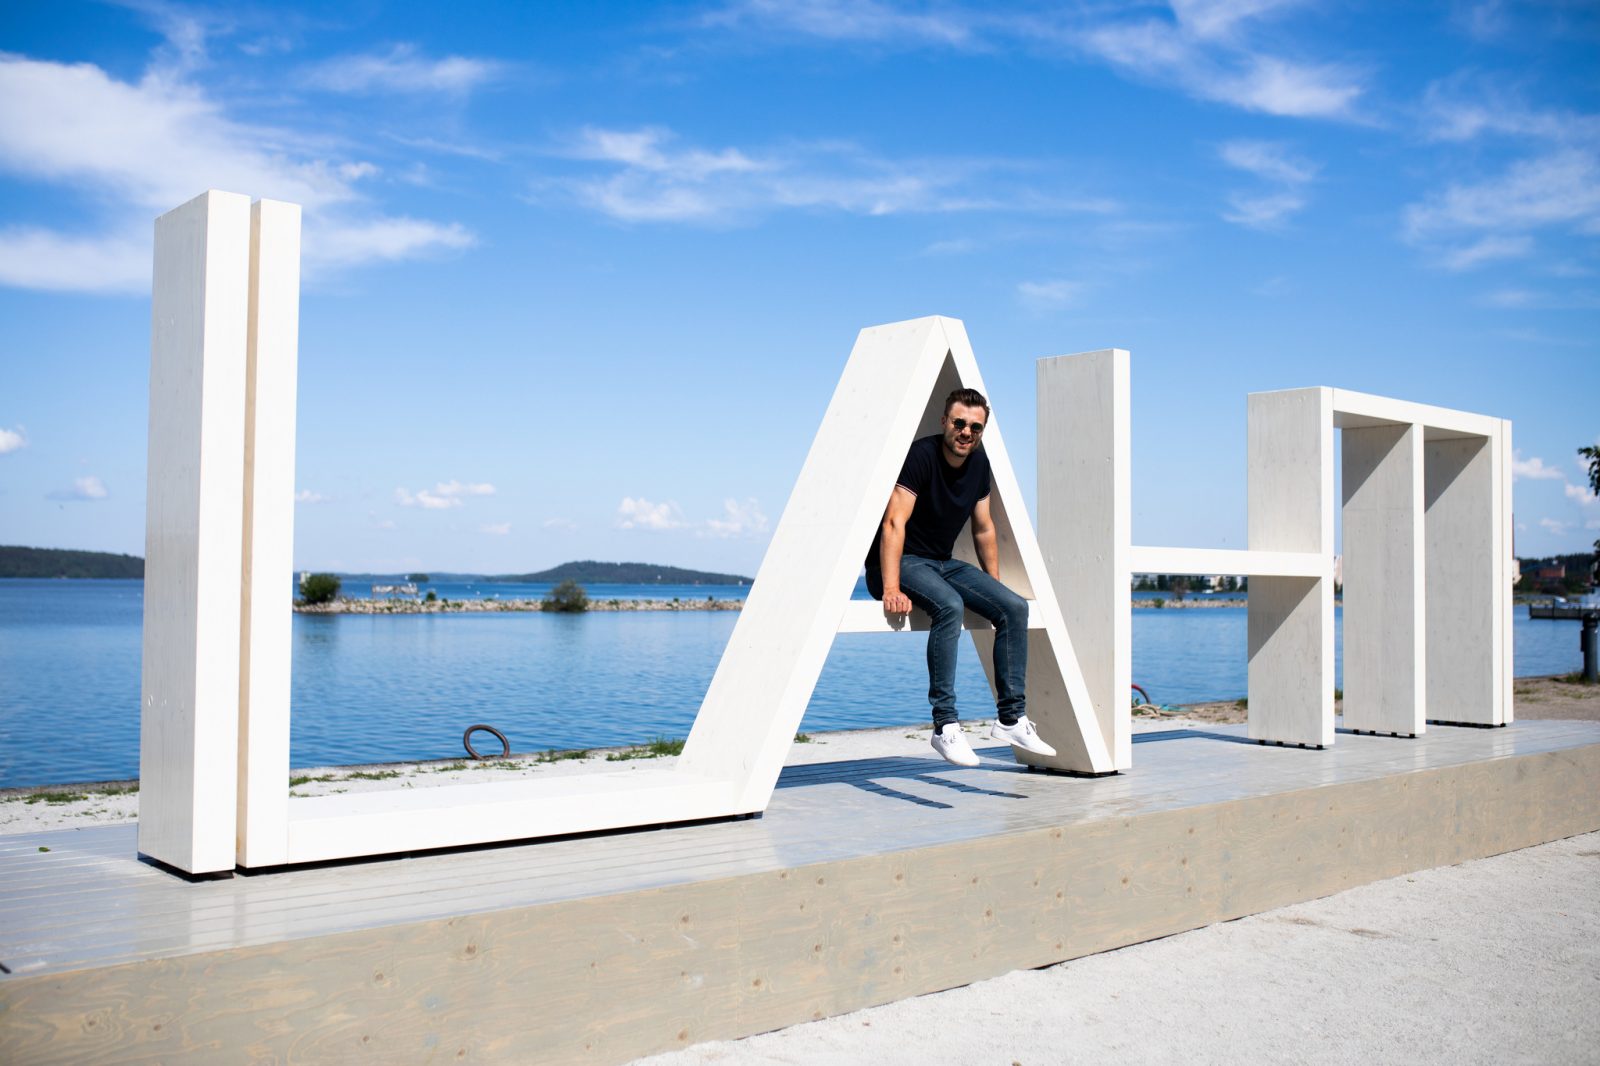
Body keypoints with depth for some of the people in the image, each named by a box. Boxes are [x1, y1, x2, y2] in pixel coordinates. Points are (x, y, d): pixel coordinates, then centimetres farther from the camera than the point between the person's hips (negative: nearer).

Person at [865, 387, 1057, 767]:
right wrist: (891, 590, -38)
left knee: (1015, 607, -9)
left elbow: (984, 529, 16)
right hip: (901, 563, -8)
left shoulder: (978, 463, 5)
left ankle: (1012, 719, -3)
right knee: (949, 606, -36)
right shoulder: (922, 455, -19)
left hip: (942, 564, 8)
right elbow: (894, 523, -28)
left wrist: (995, 589, 16)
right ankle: (945, 725, -30)